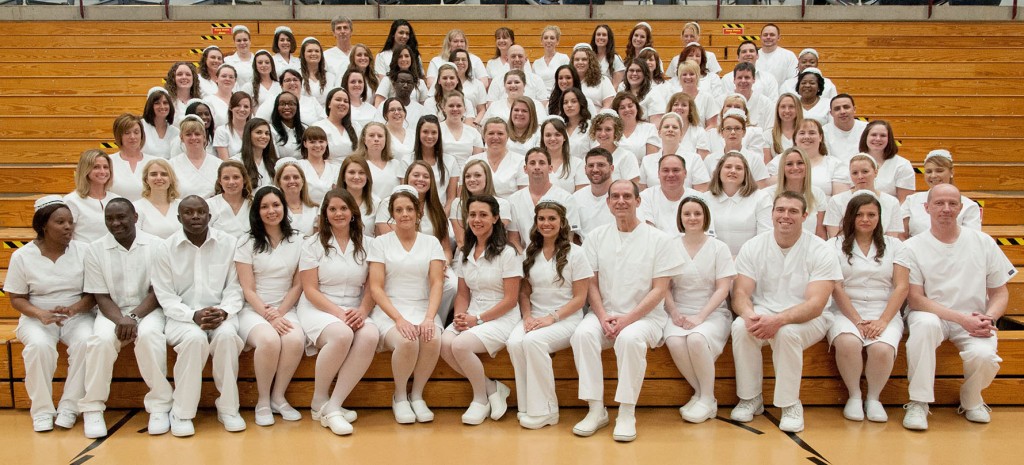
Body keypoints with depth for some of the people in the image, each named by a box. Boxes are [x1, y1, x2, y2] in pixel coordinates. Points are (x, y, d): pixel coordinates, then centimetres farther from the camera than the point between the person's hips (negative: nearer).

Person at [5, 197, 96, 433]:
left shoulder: (84, 251, -1)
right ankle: (41, 409, -16)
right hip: (38, 318, 0)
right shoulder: (22, 256, -2)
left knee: (85, 341, -32)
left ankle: (69, 407, -19)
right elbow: (16, 298, 0)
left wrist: (74, 308, -22)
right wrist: (41, 314, -20)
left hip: (78, 315, 1)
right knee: (39, 345, -33)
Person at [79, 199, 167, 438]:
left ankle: (159, 406, -22)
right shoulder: (95, 250, 1)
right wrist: (121, 320, -19)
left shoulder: (155, 245, -3)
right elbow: (101, 296, -1)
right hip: (112, 311, 1)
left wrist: (134, 317, -19)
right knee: (101, 339, -31)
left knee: (149, 335, -33)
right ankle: (92, 408, -15)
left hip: (147, 309, -1)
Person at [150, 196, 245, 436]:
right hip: (182, 315, -1)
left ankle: (228, 408, -17)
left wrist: (223, 311, -19)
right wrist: (193, 315, -20)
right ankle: (181, 412, -18)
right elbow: (165, 296, -3)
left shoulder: (228, 243, 1)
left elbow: (234, 287, 1)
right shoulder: (166, 248, 0)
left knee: (226, 335, -33)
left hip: (220, 313, 1)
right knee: (195, 338, -34)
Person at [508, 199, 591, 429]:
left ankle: (544, 411, -21)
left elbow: (579, 298, -3)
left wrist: (551, 318, -15)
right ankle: (527, 408, -19)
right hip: (535, 318, 4)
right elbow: (524, 292, 15)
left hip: (565, 319, -4)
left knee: (533, 341, -33)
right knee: (514, 342, -29)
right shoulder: (530, 253, 13)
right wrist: (528, 316, -6)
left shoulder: (575, 253, -1)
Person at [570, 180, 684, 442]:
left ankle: (627, 413, -23)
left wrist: (627, 319, -15)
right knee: (582, 334, -28)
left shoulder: (659, 240, 0)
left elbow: (660, 290, -5)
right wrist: (603, 317, -10)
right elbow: (591, 284, 7)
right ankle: (596, 410, -21)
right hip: (604, 313, 3)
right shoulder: (597, 237, 10)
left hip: (644, 315, -3)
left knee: (630, 338, -35)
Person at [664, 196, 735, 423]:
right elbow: (665, 287, 5)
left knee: (697, 338, -34)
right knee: (674, 341, -32)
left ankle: (708, 399, -14)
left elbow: (723, 289, -3)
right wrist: (675, 313, -12)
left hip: (712, 313, -2)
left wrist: (700, 317, -14)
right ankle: (699, 392, -9)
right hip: (680, 313, 2)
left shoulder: (719, 248, 3)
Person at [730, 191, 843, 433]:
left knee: (786, 332, -35)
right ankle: (750, 398, -11)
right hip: (762, 313, 3)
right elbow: (740, 293, -5)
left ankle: (791, 404, -16)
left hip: (807, 319, -2)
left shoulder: (821, 252, -9)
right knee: (740, 327, -29)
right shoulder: (753, 247, 1)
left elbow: (815, 304, -18)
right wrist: (749, 315, -30)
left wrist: (778, 320, -36)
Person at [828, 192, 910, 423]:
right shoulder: (836, 245, 8)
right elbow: (836, 288, -2)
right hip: (846, 312, -1)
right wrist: (857, 321, -13)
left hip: (884, 312, 1)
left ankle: (874, 398, -4)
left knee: (882, 349, -32)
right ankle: (854, 396, -9)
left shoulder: (894, 245, 13)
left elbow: (902, 286, 3)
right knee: (848, 343, -35)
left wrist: (882, 321, -11)